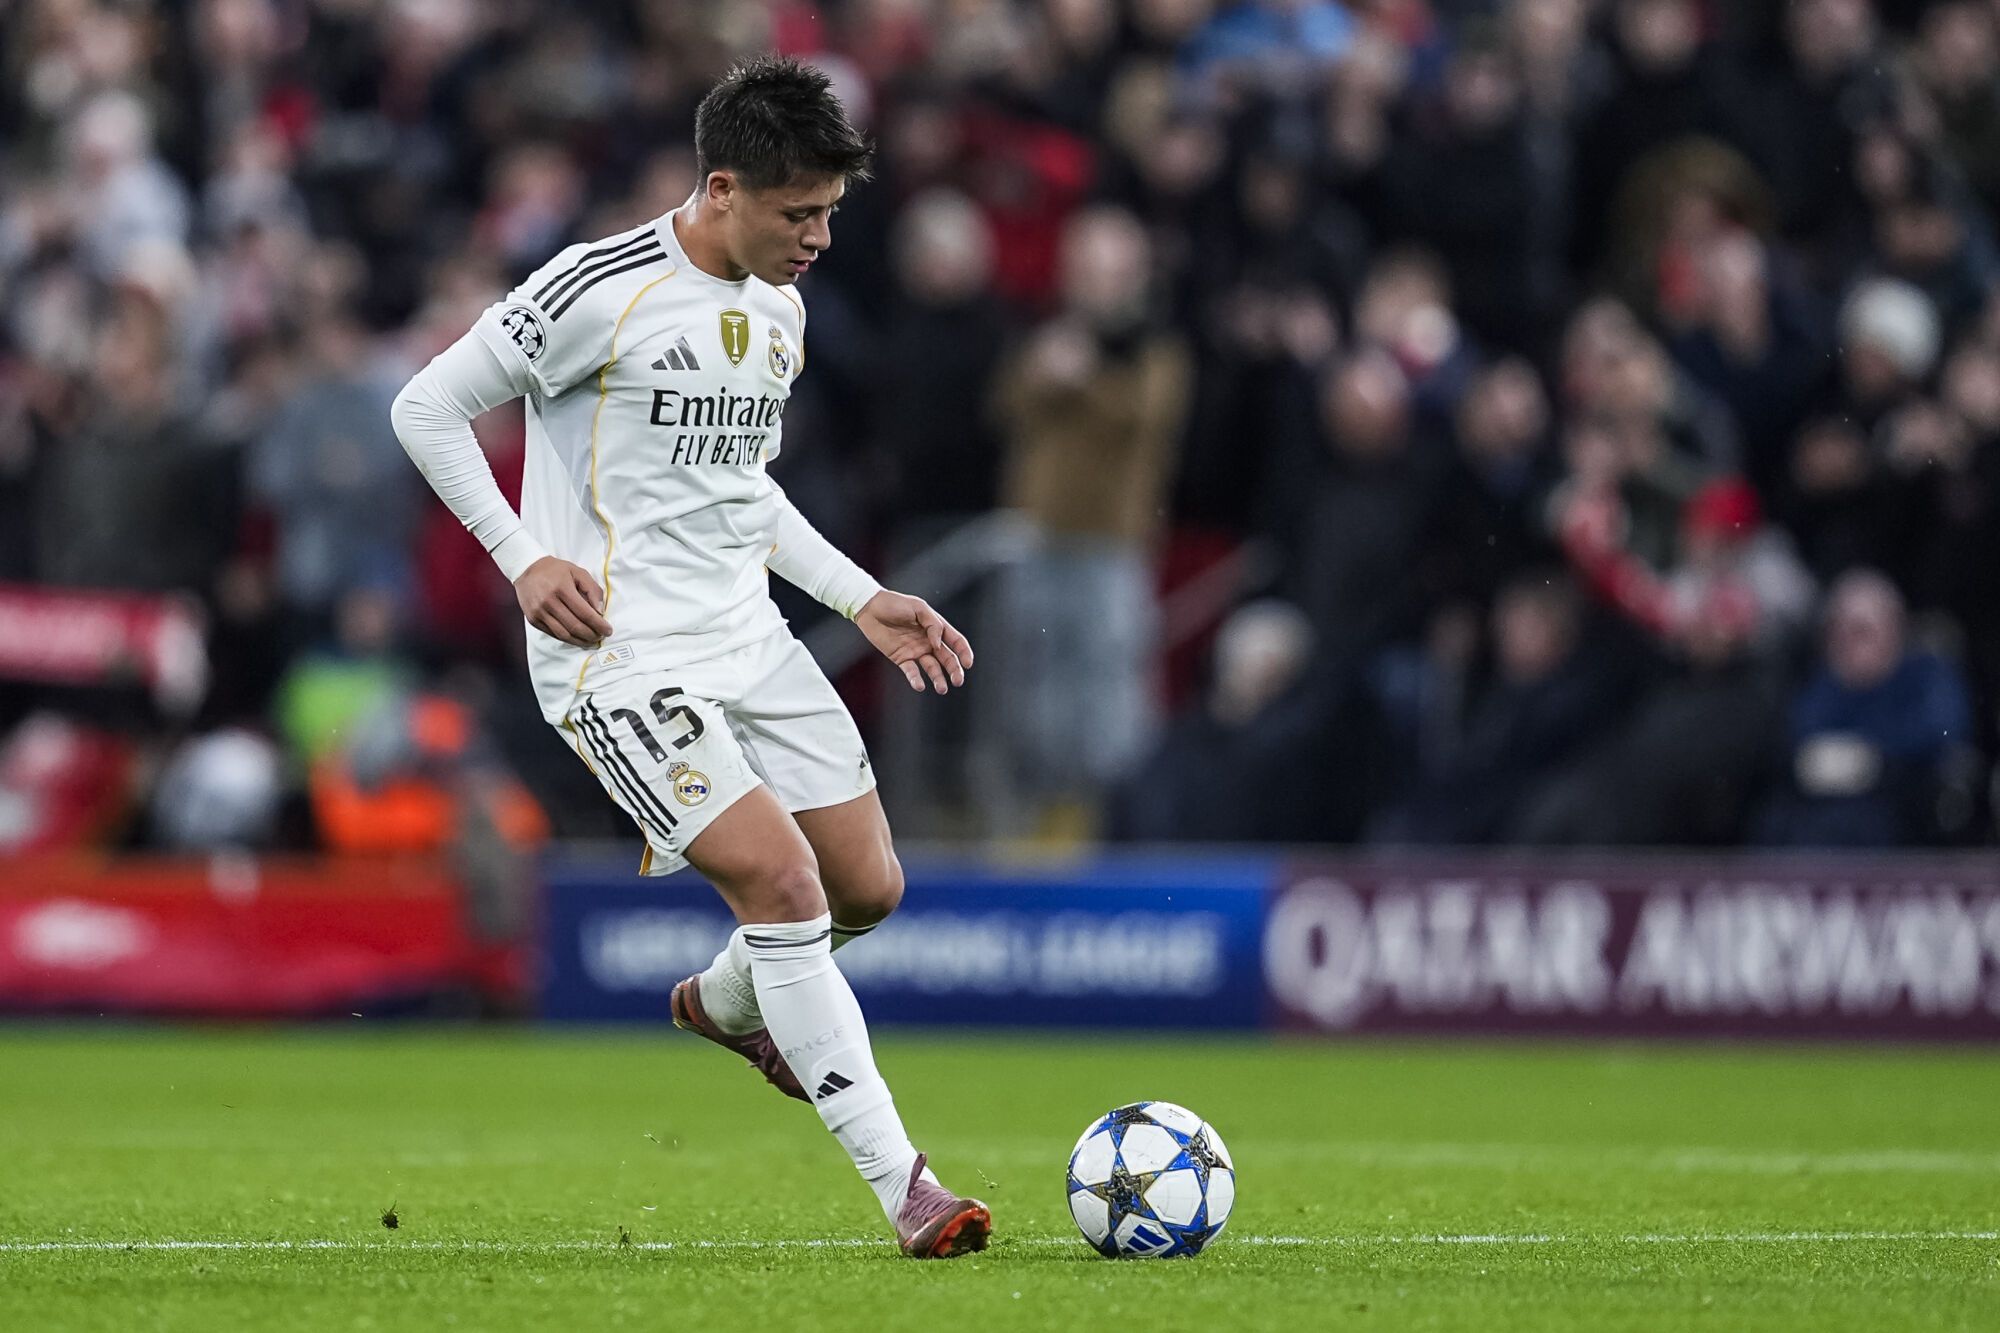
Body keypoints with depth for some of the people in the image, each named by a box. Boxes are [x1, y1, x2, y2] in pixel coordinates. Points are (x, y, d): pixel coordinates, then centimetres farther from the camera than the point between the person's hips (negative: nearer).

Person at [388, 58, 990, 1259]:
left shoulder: (781, 311, 11)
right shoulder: (599, 291, -14)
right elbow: (427, 408, -7)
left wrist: (863, 598, 17)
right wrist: (525, 558, -17)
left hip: (749, 639, 8)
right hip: (621, 657, -8)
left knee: (869, 887, 8)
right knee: (779, 876, -19)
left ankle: (727, 1004, 41)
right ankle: (905, 1188, -16)